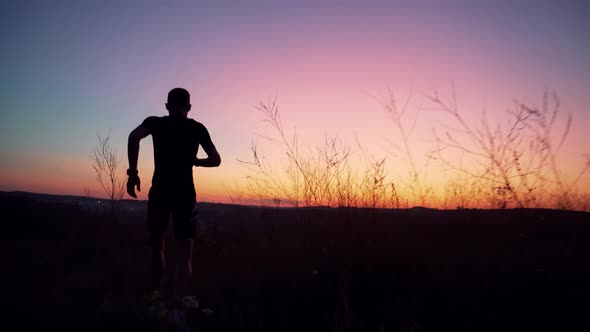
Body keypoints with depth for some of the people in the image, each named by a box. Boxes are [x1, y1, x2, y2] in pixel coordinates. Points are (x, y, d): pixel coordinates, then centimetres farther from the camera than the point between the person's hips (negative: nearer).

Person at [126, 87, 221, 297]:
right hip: (185, 193, -1)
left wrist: (132, 172, -9)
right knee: (184, 255, -3)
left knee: (157, 245, 22)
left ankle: (156, 294, 31)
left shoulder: (155, 122, 8)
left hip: (159, 191, 1)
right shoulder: (198, 128, 11)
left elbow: (134, 137, -13)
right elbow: (215, 160, 10)